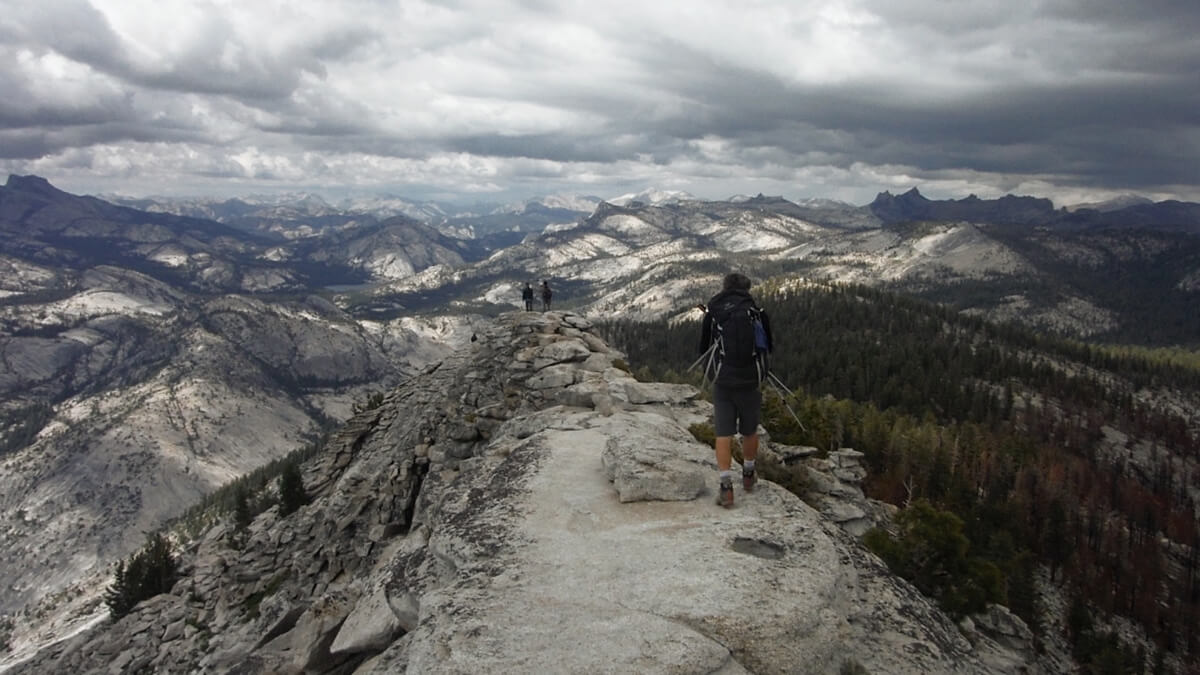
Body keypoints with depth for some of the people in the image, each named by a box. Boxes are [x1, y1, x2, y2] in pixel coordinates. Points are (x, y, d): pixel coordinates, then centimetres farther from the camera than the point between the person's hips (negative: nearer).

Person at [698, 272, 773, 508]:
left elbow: (703, 349, 7)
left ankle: (726, 487, -6)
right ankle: (748, 475, 36)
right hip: (750, 380, 1)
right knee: (749, 431, 18)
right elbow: (767, 347, 9)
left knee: (723, 434, 2)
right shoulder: (757, 312, -2)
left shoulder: (712, 312, -1)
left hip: (722, 381, 0)